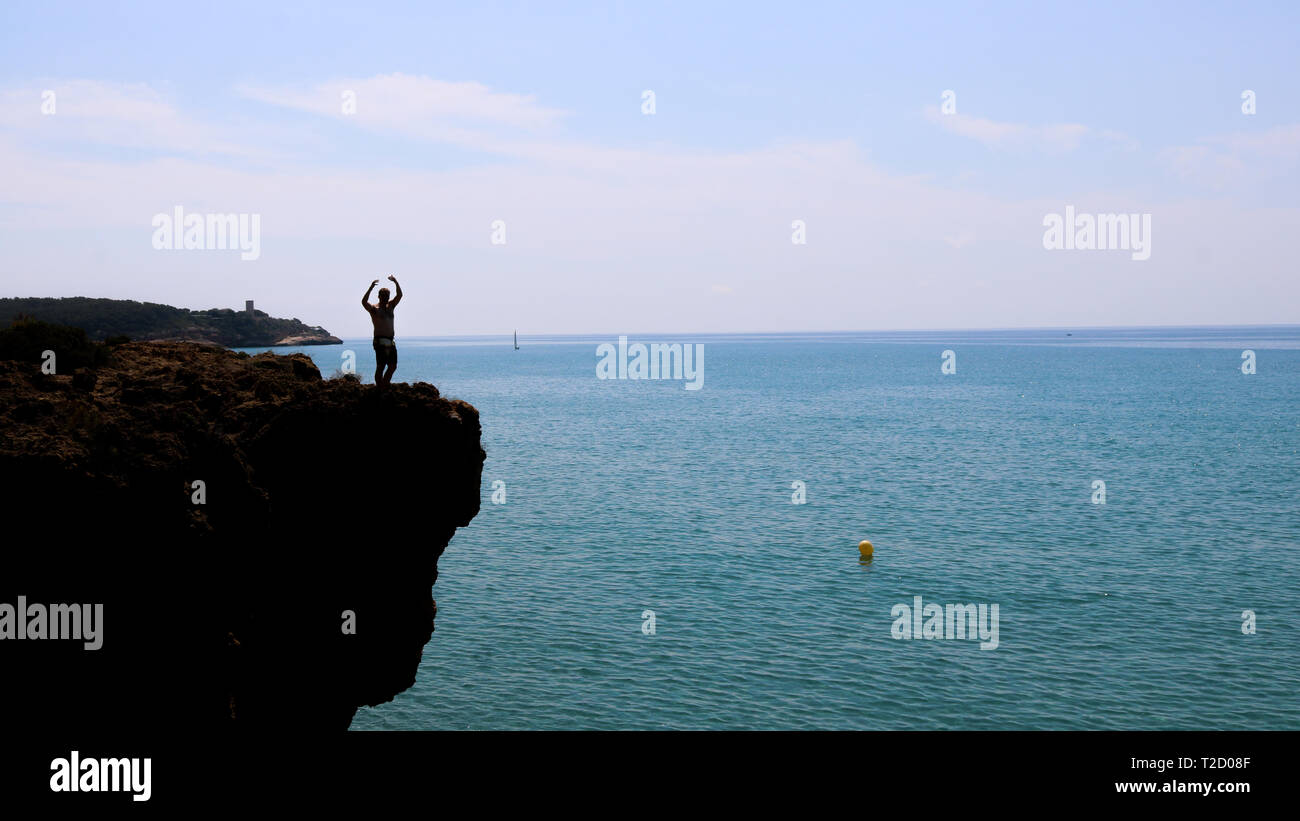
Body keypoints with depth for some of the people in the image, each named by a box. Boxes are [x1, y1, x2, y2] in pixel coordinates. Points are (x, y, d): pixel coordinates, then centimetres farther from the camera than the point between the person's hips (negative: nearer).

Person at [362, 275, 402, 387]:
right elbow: (364, 302, -19)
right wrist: (371, 288, -28)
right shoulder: (374, 309, 0)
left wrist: (396, 282, -3)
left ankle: (385, 386, 19)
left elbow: (399, 295, 11)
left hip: (391, 342, 7)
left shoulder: (390, 306, 18)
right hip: (380, 341, -7)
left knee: (393, 366, 8)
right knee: (380, 367, -8)